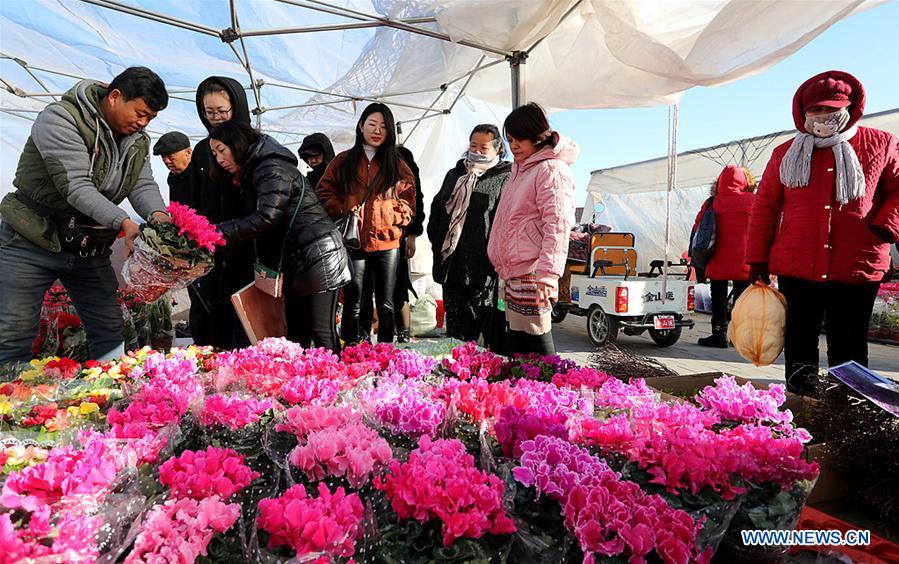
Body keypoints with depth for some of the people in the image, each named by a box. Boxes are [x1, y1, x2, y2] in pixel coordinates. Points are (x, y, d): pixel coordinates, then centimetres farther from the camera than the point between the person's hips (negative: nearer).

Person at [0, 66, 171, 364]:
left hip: (90, 249, 6)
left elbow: (143, 185, -7)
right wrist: (125, 223, -40)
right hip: (33, 242, -5)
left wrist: (158, 215, -30)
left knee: (110, 331, 5)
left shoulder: (138, 141, 5)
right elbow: (76, 187, -27)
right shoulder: (61, 118, -16)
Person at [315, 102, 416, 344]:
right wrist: (343, 212, -9)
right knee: (352, 304, 5)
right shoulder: (343, 161, 9)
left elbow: (408, 202, 6)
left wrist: (392, 219, -10)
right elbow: (324, 193, 7)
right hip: (353, 242, -1)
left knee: (386, 305, 9)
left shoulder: (398, 165, 10)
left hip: (387, 243, 1)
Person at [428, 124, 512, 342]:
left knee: (476, 335, 0)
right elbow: (436, 208, 26)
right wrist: (437, 241, 14)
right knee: (453, 332, 13)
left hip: (482, 269, -6)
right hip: (450, 265, 6)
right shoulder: (454, 175, 19)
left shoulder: (505, 178, -1)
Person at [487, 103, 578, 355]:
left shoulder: (551, 170, -9)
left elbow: (557, 226, -19)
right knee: (516, 346, 13)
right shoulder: (521, 168, 21)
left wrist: (548, 274, -27)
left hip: (532, 273, -9)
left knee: (536, 344, -6)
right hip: (514, 273, 10)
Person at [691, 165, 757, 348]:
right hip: (744, 262, 1)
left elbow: (697, 227, 3)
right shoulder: (753, 201, -2)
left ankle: (719, 335, 10)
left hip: (718, 262, 0)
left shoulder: (712, 202, -3)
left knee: (718, 298, 8)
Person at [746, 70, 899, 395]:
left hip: (857, 269, -1)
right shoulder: (786, 154, 7)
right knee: (799, 346, 10)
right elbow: (764, 208, 8)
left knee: (848, 350, 7)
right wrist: (757, 259, 4)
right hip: (796, 269, 1)